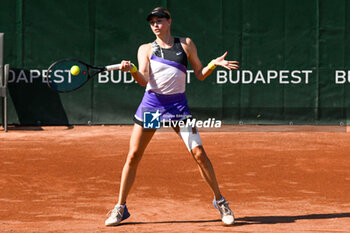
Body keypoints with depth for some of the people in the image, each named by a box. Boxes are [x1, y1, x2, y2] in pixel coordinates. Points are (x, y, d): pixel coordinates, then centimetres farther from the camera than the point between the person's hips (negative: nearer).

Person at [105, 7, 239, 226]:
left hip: (178, 105, 0)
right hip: (151, 102, 0)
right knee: (133, 155, -3)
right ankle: (120, 208, 9)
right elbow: (144, 80, -7)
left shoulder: (186, 44, 8)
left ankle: (220, 201, 9)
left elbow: (200, 74, 11)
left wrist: (214, 64, -7)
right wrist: (132, 70, -26)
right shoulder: (146, 49, 7)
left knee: (199, 154, -9)